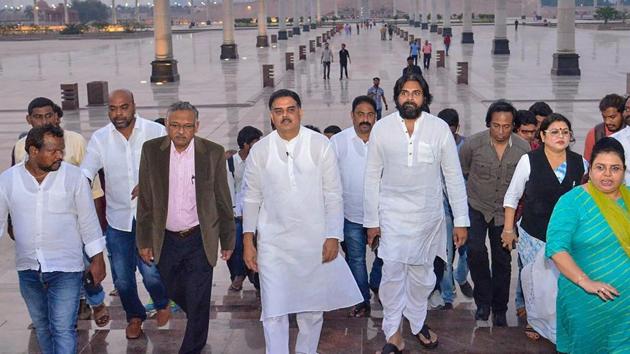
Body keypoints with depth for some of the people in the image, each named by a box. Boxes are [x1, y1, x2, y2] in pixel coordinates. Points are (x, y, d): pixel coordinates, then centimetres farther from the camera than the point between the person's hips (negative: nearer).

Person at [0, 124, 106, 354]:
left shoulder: (73, 176, -8)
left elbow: (88, 222, -2)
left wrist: (97, 259, 0)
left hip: (65, 268, -3)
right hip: (28, 269, 3)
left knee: (63, 329, -6)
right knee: (41, 326, 19)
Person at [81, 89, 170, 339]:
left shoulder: (156, 131, -6)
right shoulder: (99, 138, 0)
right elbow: (85, 173, -5)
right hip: (118, 217, 3)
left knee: (151, 271, -7)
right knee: (122, 277, 10)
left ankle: (162, 304, 28)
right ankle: (134, 316, 38)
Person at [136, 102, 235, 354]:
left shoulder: (213, 152, -9)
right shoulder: (151, 150, -5)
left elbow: (223, 201, -2)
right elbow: (145, 199, 1)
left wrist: (228, 240, 2)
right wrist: (144, 240, 1)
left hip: (200, 239, -2)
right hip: (166, 239, 3)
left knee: (198, 302, 2)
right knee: (175, 292, 19)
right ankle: (198, 324, 49)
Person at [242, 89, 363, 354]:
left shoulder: (320, 145, -3)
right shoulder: (259, 151, 0)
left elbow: (333, 195, -1)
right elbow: (252, 199, 6)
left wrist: (333, 237, -5)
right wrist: (248, 242, 3)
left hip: (314, 240, 0)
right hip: (273, 242, 0)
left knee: (313, 306, 12)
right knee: (274, 309, -1)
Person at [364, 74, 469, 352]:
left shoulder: (440, 128, -7)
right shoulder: (382, 128, -5)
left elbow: (453, 176, -2)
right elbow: (372, 177, 0)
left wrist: (461, 220, -3)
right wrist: (372, 221, 0)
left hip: (428, 213, 1)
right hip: (392, 212, -1)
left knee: (421, 274, 12)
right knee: (392, 273, -3)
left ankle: (418, 323, 33)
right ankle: (392, 332, 13)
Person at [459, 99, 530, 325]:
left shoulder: (523, 149, -12)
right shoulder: (473, 144, -16)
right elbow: (458, 172, 1)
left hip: (505, 211, 1)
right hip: (476, 207, -1)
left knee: (502, 260, 8)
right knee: (476, 250, -20)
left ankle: (499, 309, 25)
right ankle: (483, 301, 0)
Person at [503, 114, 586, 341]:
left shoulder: (580, 163, -1)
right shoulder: (529, 160, -8)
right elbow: (512, 197, 0)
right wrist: (508, 229, 0)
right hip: (533, 233, -1)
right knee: (534, 279, 9)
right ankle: (534, 322, 33)